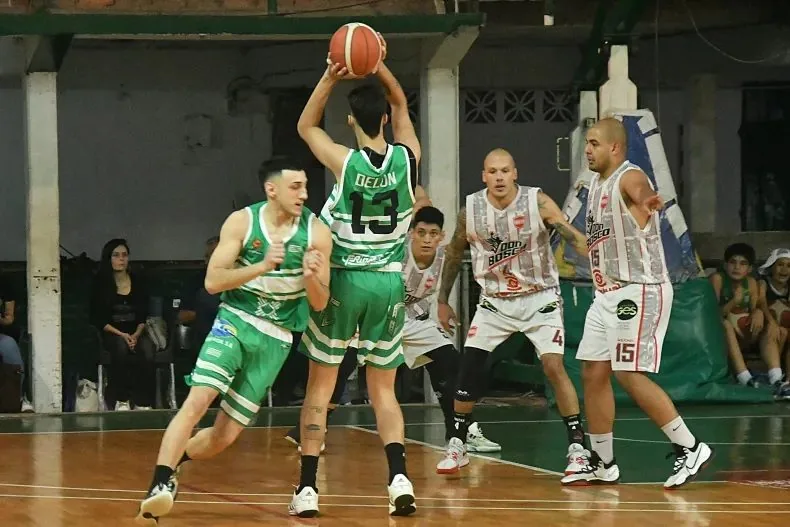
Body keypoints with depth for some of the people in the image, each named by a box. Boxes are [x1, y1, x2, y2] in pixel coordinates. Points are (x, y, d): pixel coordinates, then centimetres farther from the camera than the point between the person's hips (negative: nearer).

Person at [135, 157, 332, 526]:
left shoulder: (317, 233, -8)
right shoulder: (242, 222, -10)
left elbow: (319, 304, -3)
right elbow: (212, 281, -17)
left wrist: (311, 277, -26)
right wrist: (263, 266, -29)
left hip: (274, 339, 2)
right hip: (234, 322, -2)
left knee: (224, 437, 4)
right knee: (197, 401, -26)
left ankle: (171, 461, 31)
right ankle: (161, 484, -28)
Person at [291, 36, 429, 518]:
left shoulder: (345, 163, -10)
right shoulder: (407, 158, -4)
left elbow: (306, 126, 9)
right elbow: (401, 104, 15)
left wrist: (330, 78, -1)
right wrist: (378, 66, 2)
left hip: (343, 281, -2)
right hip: (389, 283, 2)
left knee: (320, 388, 7)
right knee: (384, 390, 11)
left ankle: (308, 489, 2)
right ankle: (400, 478, -8)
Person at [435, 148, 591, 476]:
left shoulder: (538, 202, -16)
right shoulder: (471, 210, -8)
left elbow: (574, 237, -21)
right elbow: (454, 253, 8)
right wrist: (443, 300, 12)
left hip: (539, 298, -3)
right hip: (495, 301, 3)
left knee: (553, 366, -15)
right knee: (469, 368, -5)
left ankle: (577, 446, -7)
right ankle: (457, 446, 11)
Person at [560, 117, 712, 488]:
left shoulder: (630, 178, -17)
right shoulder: (596, 184, 13)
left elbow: (642, 193, -43)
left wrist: (648, 202, -65)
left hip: (640, 291, -10)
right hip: (608, 293, 10)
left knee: (630, 375, -14)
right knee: (593, 373, 8)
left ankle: (690, 448, -8)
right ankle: (602, 463, 16)